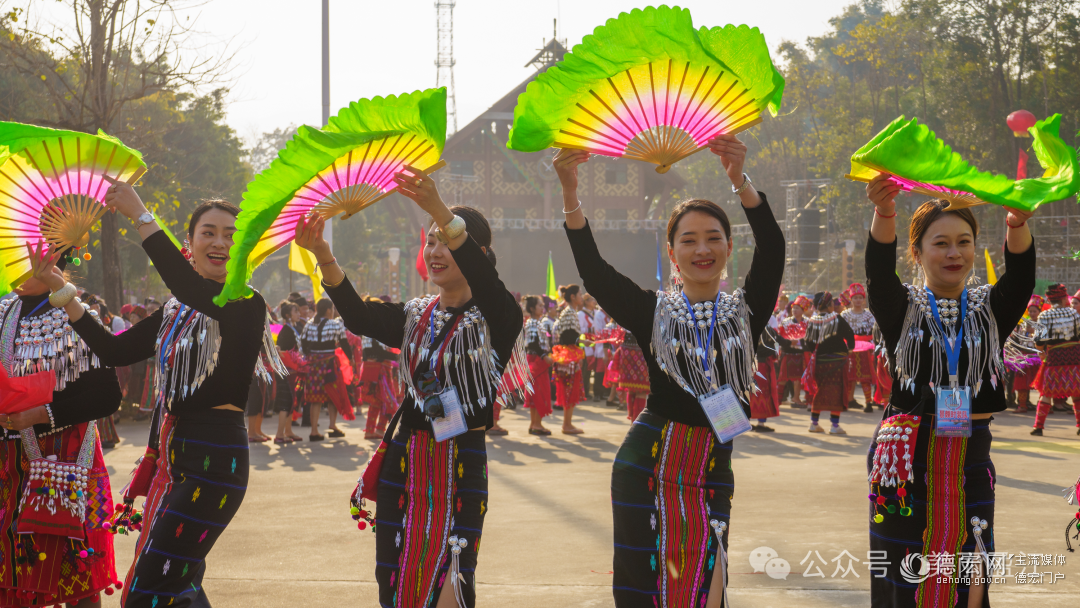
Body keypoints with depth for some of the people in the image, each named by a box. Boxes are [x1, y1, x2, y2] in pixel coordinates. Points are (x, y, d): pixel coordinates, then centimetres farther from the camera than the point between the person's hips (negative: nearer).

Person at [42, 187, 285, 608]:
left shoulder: (245, 305, -10)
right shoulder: (174, 312, 15)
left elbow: (190, 289, -29)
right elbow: (115, 352, 13)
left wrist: (141, 216, -25)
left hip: (214, 460, -9)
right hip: (173, 457, 9)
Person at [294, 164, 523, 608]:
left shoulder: (495, 319, -5)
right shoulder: (415, 317, 13)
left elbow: (482, 279, -27)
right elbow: (358, 317, -4)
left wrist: (440, 211, -43)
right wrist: (323, 256, -22)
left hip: (460, 467, -5)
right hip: (406, 463, 5)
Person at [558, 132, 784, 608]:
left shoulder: (745, 312, 7)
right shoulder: (653, 313, 5)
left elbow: (771, 252, -10)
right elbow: (592, 269, -9)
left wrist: (739, 180, -27)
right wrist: (570, 193, -25)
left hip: (711, 473, 1)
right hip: (647, 465, -1)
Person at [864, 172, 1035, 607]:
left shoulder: (991, 309, 6)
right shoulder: (902, 307, 2)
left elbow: (1021, 277, -14)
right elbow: (879, 271, -19)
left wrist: (1018, 224, -38)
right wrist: (884, 213, -42)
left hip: (970, 459, 2)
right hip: (907, 456, -2)